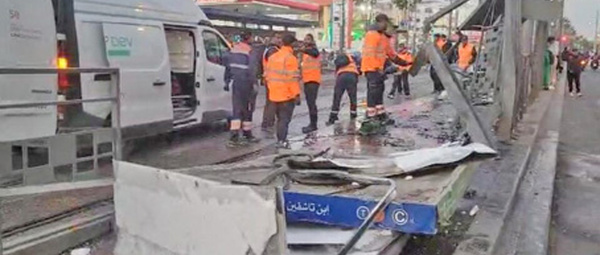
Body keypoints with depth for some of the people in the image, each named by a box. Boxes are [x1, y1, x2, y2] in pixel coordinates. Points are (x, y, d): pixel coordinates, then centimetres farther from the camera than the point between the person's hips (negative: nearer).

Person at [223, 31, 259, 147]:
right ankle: (247, 135, 20)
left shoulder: (233, 50, 7)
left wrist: (227, 81, 17)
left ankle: (234, 136, 2)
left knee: (237, 109, 8)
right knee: (247, 109, 8)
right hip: (245, 83, -6)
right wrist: (253, 83, -14)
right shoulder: (250, 52, -13)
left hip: (235, 83, 6)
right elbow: (252, 70, -19)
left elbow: (227, 66, 10)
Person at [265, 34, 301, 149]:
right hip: (287, 95, -7)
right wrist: (297, 94, -12)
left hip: (274, 94, 7)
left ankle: (280, 139, 22)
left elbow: (268, 75, 13)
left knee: (280, 118, 18)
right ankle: (282, 141, -2)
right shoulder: (290, 58, -14)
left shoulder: (272, 57, 10)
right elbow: (293, 78, -17)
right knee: (285, 119, -1)